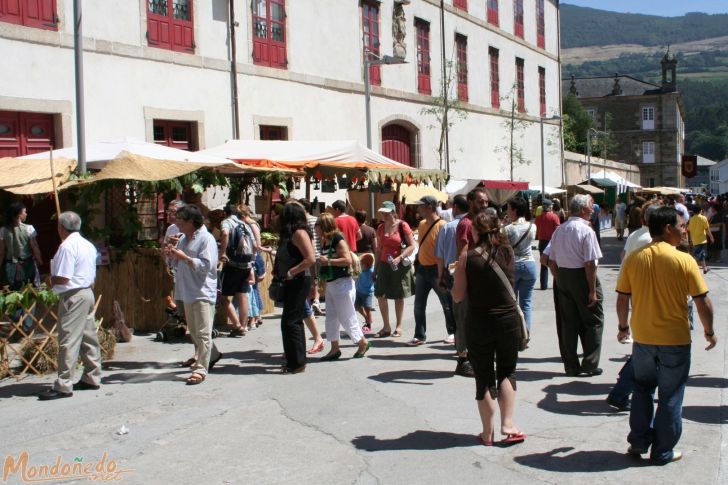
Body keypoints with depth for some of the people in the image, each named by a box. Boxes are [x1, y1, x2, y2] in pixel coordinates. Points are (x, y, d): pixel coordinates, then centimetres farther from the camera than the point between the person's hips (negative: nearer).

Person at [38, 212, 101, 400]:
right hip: (88, 293, 10)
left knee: (68, 341, -9)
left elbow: (62, 278, -18)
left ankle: (63, 385, -8)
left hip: (73, 296, -10)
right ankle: (92, 378, 20)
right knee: (89, 338, 13)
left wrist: (51, 280, 0)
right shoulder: (88, 245, 14)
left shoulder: (67, 246, -15)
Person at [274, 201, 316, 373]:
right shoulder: (291, 233, 14)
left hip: (298, 282, -10)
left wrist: (290, 273, -18)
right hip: (292, 283, 10)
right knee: (294, 321, 14)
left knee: (290, 321, -7)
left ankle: (297, 362, 0)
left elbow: (310, 259, -22)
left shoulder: (299, 233, -14)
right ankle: (295, 361, 22)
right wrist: (278, 272, 5)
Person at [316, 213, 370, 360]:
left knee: (346, 317, -2)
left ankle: (363, 343, 15)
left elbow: (348, 260, -26)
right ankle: (335, 349, 17)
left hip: (342, 283, -9)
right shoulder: (325, 242, 10)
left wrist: (328, 261, -24)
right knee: (331, 318, 10)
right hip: (330, 284, 9)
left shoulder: (338, 240, -16)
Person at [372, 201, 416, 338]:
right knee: (380, 295, -2)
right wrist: (376, 268, 12)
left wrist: (399, 258, -20)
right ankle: (386, 327, 7)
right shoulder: (381, 228, 8)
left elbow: (412, 246, -9)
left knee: (399, 296, 5)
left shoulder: (402, 226, -7)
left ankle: (398, 327, 16)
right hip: (384, 265, 5)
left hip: (400, 265, -4)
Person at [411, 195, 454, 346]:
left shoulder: (442, 225, -14)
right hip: (422, 269, 7)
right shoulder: (422, 224, 9)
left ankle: (453, 333, 19)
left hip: (436, 269, -7)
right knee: (419, 305, 6)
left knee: (446, 304, 7)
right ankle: (420, 335, 13)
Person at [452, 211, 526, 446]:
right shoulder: (508, 253, -2)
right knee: (507, 371, 18)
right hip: (508, 319, 2)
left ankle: (488, 432, 16)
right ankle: (507, 424, 8)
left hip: (479, 323, -2)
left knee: (484, 377, 10)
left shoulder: (467, 258, -11)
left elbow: (458, 296, -6)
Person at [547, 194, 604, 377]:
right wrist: (592, 290, -15)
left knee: (568, 322, 11)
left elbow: (551, 262, 10)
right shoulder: (586, 231, -14)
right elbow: (590, 264, -18)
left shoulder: (559, 230, 7)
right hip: (582, 277, -6)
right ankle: (589, 365, 7)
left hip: (563, 276, 6)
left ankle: (571, 366, 16)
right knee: (593, 321, 6)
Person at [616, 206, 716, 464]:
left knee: (643, 388, 21)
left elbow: (622, 299, 0)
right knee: (670, 396, 11)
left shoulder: (633, 259, -4)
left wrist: (623, 326, 16)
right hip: (675, 339, -3)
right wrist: (709, 331, 5)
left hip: (642, 337, 3)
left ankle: (639, 442, 22)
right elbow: (703, 301, -10)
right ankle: (663, 451, 18)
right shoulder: (684, 261, -13)